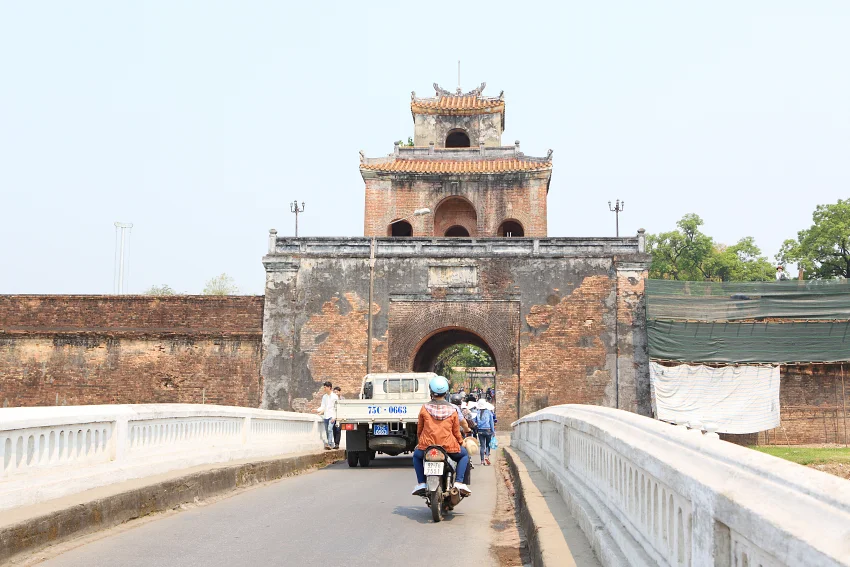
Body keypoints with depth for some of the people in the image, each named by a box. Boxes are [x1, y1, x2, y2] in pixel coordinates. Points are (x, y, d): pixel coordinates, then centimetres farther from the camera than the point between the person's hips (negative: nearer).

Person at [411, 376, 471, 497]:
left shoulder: (425, 408, -1)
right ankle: (459, 482, 8)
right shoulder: (452, 410, -1)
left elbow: (419, 429, 10)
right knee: (464, 455, 28)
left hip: (427, 446, 1)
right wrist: (461, 442, 26)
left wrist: (420, 441, 30)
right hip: (448, 446, -1)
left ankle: (421, 483, 17)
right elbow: (456, 431, 6)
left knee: (417, 456, 34)